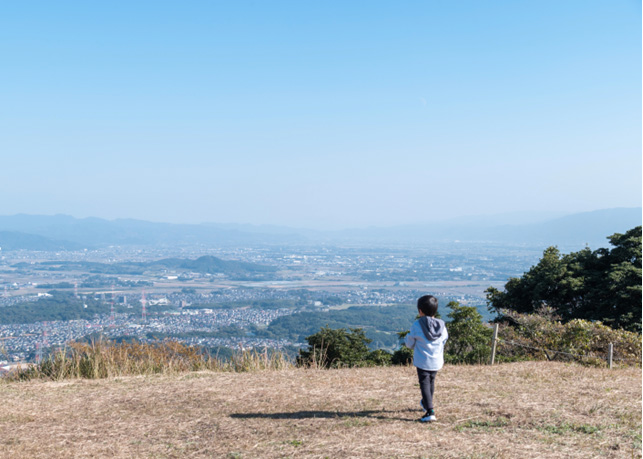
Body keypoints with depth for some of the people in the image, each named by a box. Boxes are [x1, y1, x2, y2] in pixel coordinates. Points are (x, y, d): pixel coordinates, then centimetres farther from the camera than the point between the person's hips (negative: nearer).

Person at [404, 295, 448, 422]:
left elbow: (409, 343, -3)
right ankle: (427, 403, 46)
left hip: (422, 361, -5)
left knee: (425, 384, -4)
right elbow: (444, 340, 12)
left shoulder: (416, 325, -13)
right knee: (431, 382, 24)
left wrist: (408, 336, 18)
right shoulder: (441, 325, -2)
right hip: (437, 362, 5)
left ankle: (430, 411, -17)